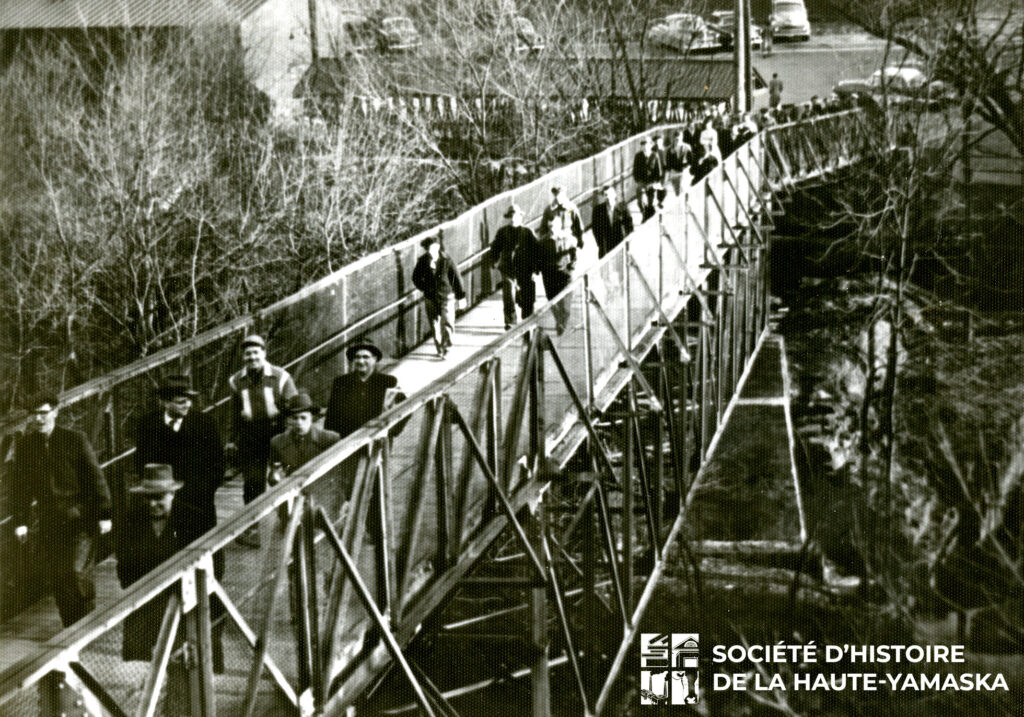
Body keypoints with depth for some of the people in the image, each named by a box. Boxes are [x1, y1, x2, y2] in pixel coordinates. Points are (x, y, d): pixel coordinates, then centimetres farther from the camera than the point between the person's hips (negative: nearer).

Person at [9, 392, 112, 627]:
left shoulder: (75, 439, -6)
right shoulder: (24, 445, 3)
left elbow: (95, 476, -3)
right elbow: (20, 485, 9)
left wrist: (104, 514, -5)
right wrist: (20, 521, 6)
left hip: (81, 519, -4)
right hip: (50, 523, 4)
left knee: (79, 571, -11)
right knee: (56, 576, 4)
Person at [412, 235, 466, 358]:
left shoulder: (447, 260, -11)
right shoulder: (422, 261, -6)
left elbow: (456, 278, -2)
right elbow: (416, 278, 9)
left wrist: (461, 296, 1)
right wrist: (426, 288, -4)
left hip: (446, 296, -2)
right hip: (430, 298, 3)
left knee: (447, 323, -11)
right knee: (435, 324, 10)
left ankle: (446, 347, -2)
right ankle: (439, 348, 24)